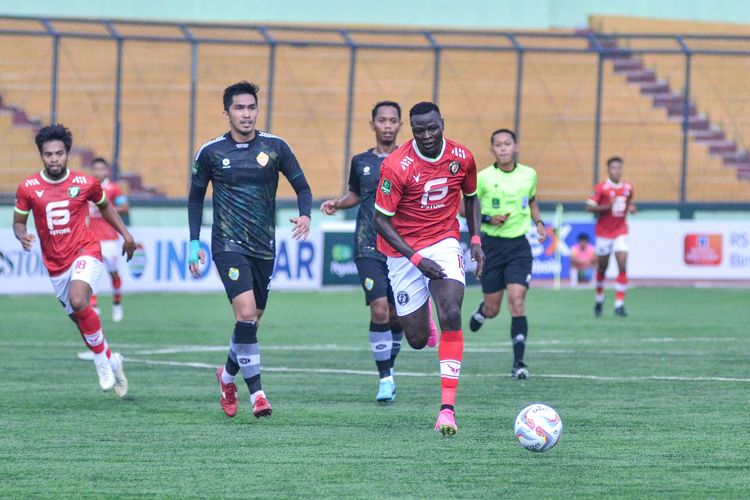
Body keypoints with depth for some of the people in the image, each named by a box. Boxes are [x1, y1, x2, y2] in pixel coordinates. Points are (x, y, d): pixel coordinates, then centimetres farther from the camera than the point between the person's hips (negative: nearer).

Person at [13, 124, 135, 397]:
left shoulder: (85, 183, -5)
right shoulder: (28, 188, -5)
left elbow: (104, 206, 15)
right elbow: (19, 221, 7)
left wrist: (125, 234, 10)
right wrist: (23, 236, -15)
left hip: (85, 253, -3)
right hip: (56, 264, 3)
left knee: (78, 302, -29)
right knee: (80, 320, 9)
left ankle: (102, 359, -11)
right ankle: (111, 360, 34)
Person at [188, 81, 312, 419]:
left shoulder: (275, 147, 1)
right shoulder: (211, 152, -1)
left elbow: (302, 187, 7)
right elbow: (196, 198, 10)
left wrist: (305, 215, -14)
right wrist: (194, 243, 4)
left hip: (264, 248, 3)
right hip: (229, 246, -3)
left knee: (251, 321, 10)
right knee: (246, 314, -20)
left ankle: (228, 375, 37)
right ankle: (256, 392, -15)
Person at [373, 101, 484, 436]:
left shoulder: (462, 158, -6)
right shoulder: (396, 166, -19)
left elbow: (471, 197, 15)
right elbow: (381, 220, -14)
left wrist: (475, 239, 2)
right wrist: (417, 259, -21)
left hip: (444, 242, 2)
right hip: (404, 249, -2)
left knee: (451, 315, -22)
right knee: (417, 340, 1)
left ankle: (448, 407, -24)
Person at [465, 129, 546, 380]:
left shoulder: (529, 175, 3)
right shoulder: (483, 178, -7)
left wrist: (538, 223, 7)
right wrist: (488, 218, -16)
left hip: (519, 246, 1)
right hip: (491, 244, -1)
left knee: (517, 301, -14)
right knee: (492, 309, 5)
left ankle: (519, 363, -13)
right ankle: (481, 311, 45)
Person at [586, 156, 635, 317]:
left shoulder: (628, 187, 3)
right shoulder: (601, 187, -9)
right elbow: (589, 207, -12)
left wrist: (630, 208, -3)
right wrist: (607, 206, -24)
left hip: (621, 232, 2)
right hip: (604, 231, -2)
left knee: (623, 266, -13)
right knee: (602, 267, 8)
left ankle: (619, 304, -12)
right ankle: (599, 299, 32)